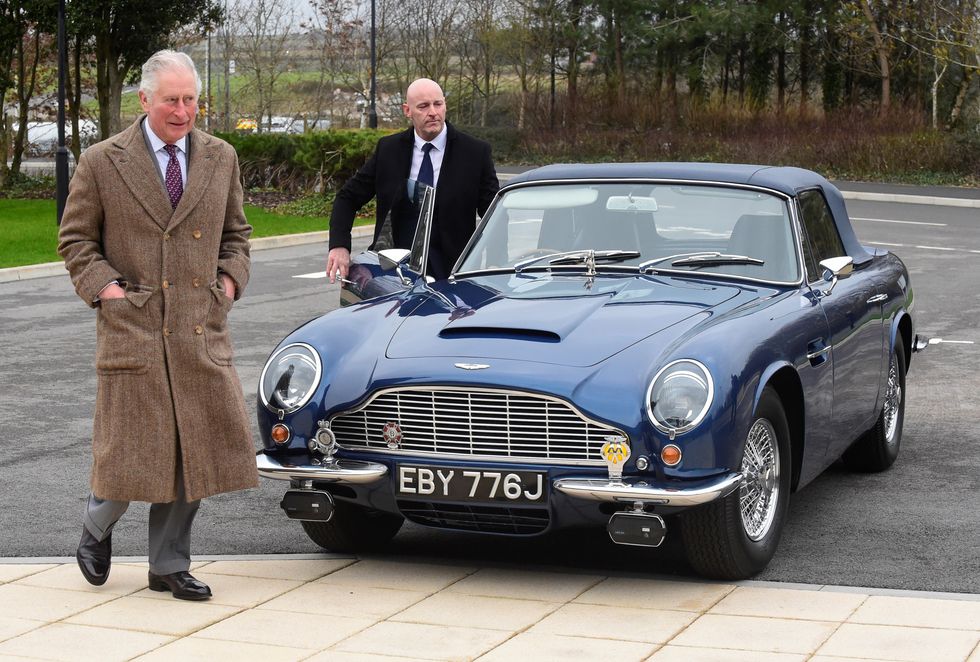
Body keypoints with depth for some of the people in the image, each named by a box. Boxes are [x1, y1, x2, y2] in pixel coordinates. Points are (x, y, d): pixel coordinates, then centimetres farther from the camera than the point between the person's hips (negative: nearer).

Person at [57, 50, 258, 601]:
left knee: (194, 448, 5)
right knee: (130, 448, -1)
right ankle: (98, 529, 30)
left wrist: (230, 279, 5)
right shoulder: (102, 162, 0)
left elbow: (236, 233, 21)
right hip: (132, 328, -3)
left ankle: (170, 565, 19)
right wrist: (105, 286, -8)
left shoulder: (221, 158, 10)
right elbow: (75, 239, 6)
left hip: (201, 330, 4)